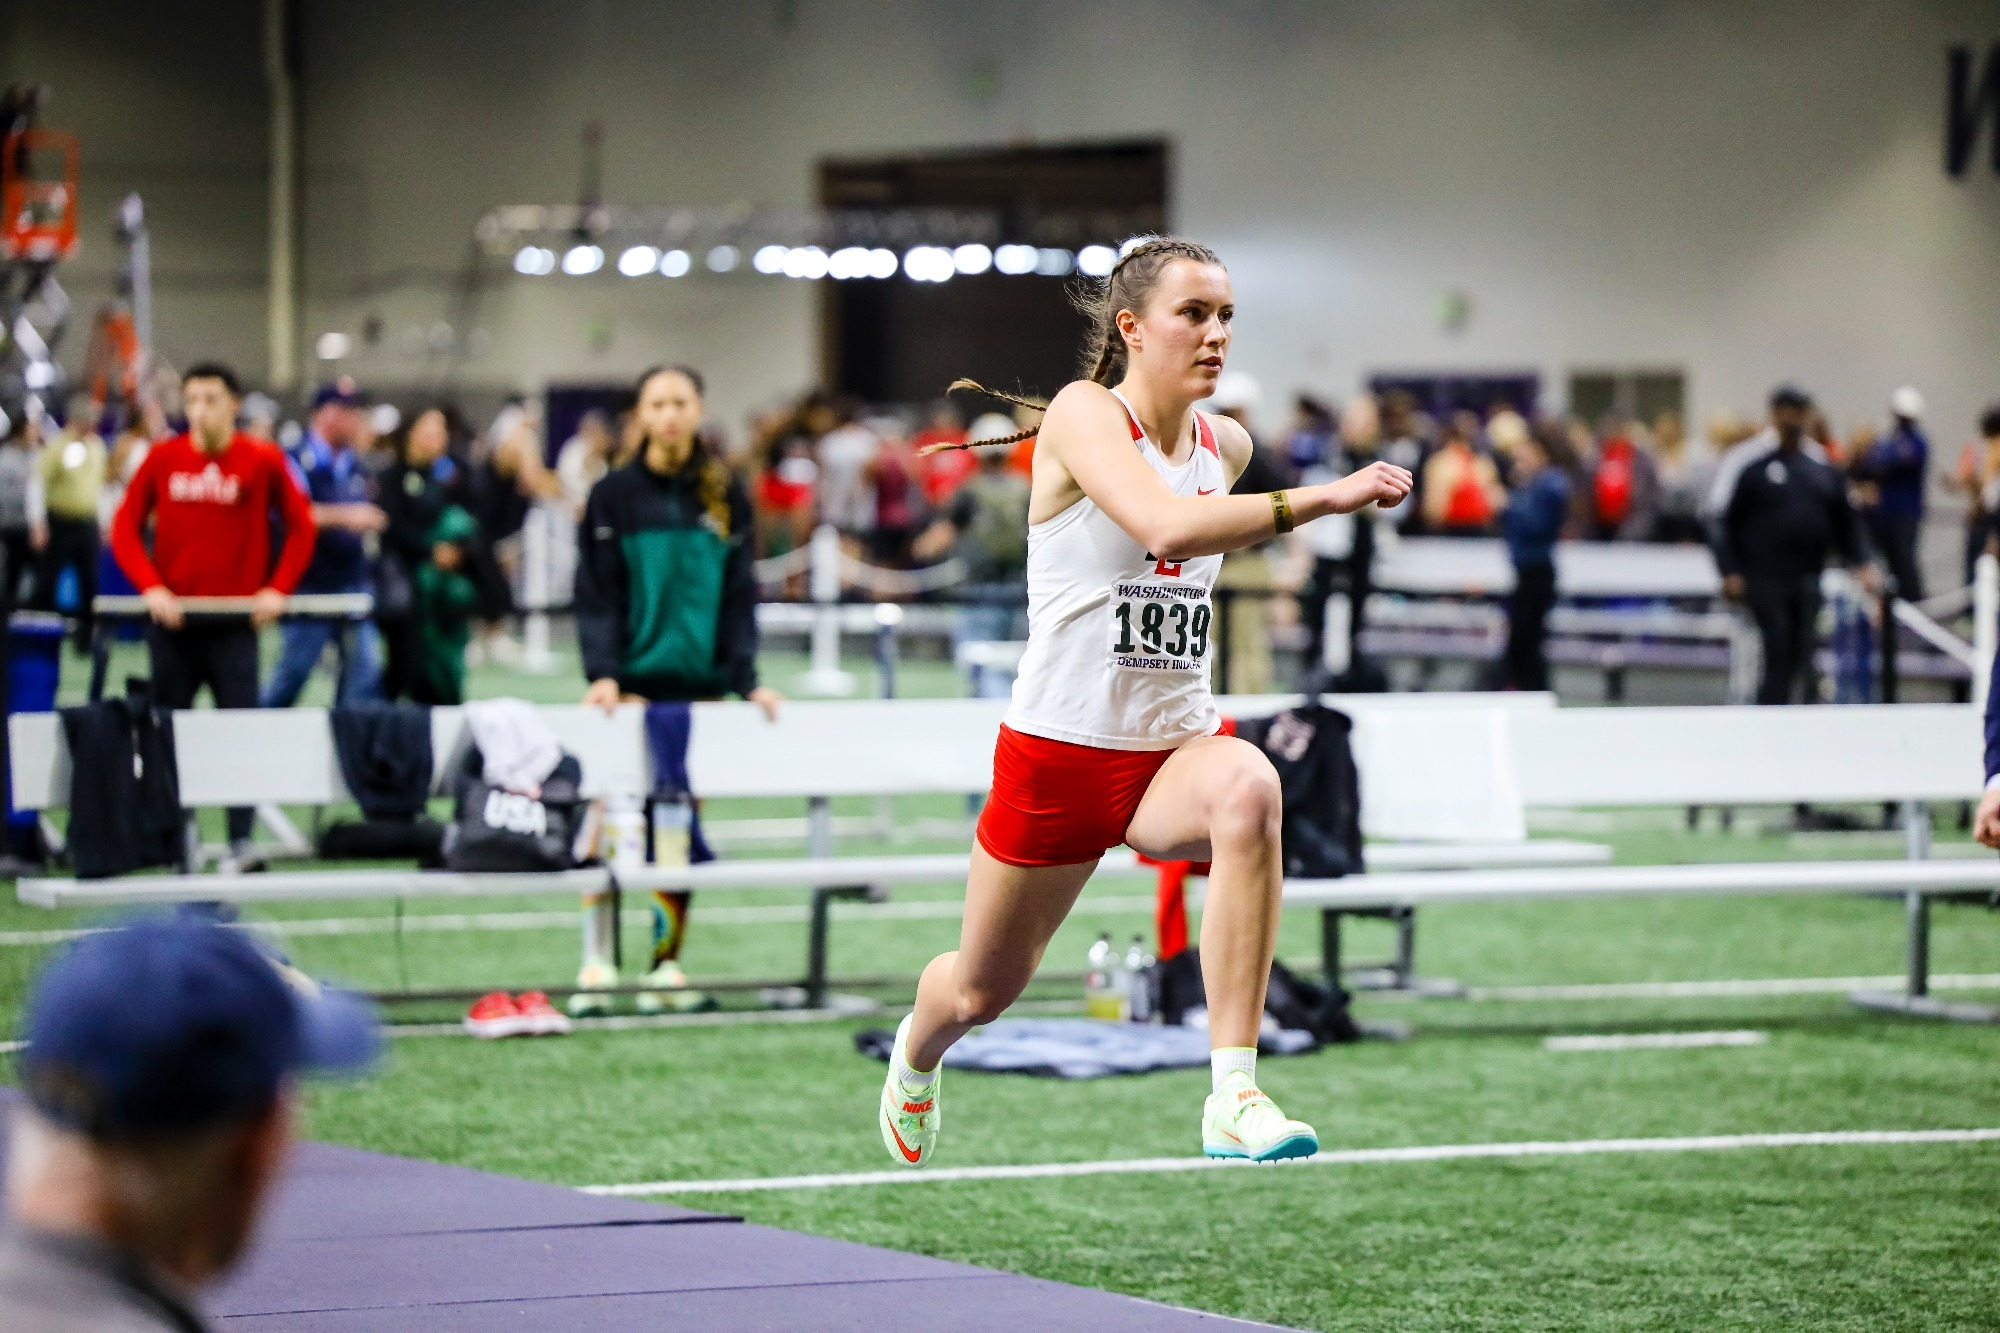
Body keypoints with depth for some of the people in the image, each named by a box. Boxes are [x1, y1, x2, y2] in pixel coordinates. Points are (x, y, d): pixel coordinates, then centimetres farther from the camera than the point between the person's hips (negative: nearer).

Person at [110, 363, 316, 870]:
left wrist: (278, 589, -6)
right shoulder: (163, 458, 2)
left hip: (235, 621, -2)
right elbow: (125, 528, 4)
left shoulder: (263, 461, -2)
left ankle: (240, 842, -8)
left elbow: (300, 527, 5)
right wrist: (150, 586, -9)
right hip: (173, 620, 2)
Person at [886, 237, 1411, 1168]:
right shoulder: (1084, 414, -15)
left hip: (1176, 742, 3)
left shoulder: (1226, 444, 5)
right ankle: (915, 1056, 55)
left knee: (1248, 789, -35)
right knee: (982, 992, 13)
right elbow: (1164, 526, -36)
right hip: (1058, 747, -3)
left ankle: (1234, 1098, -38)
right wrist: (1319, 499, -41)